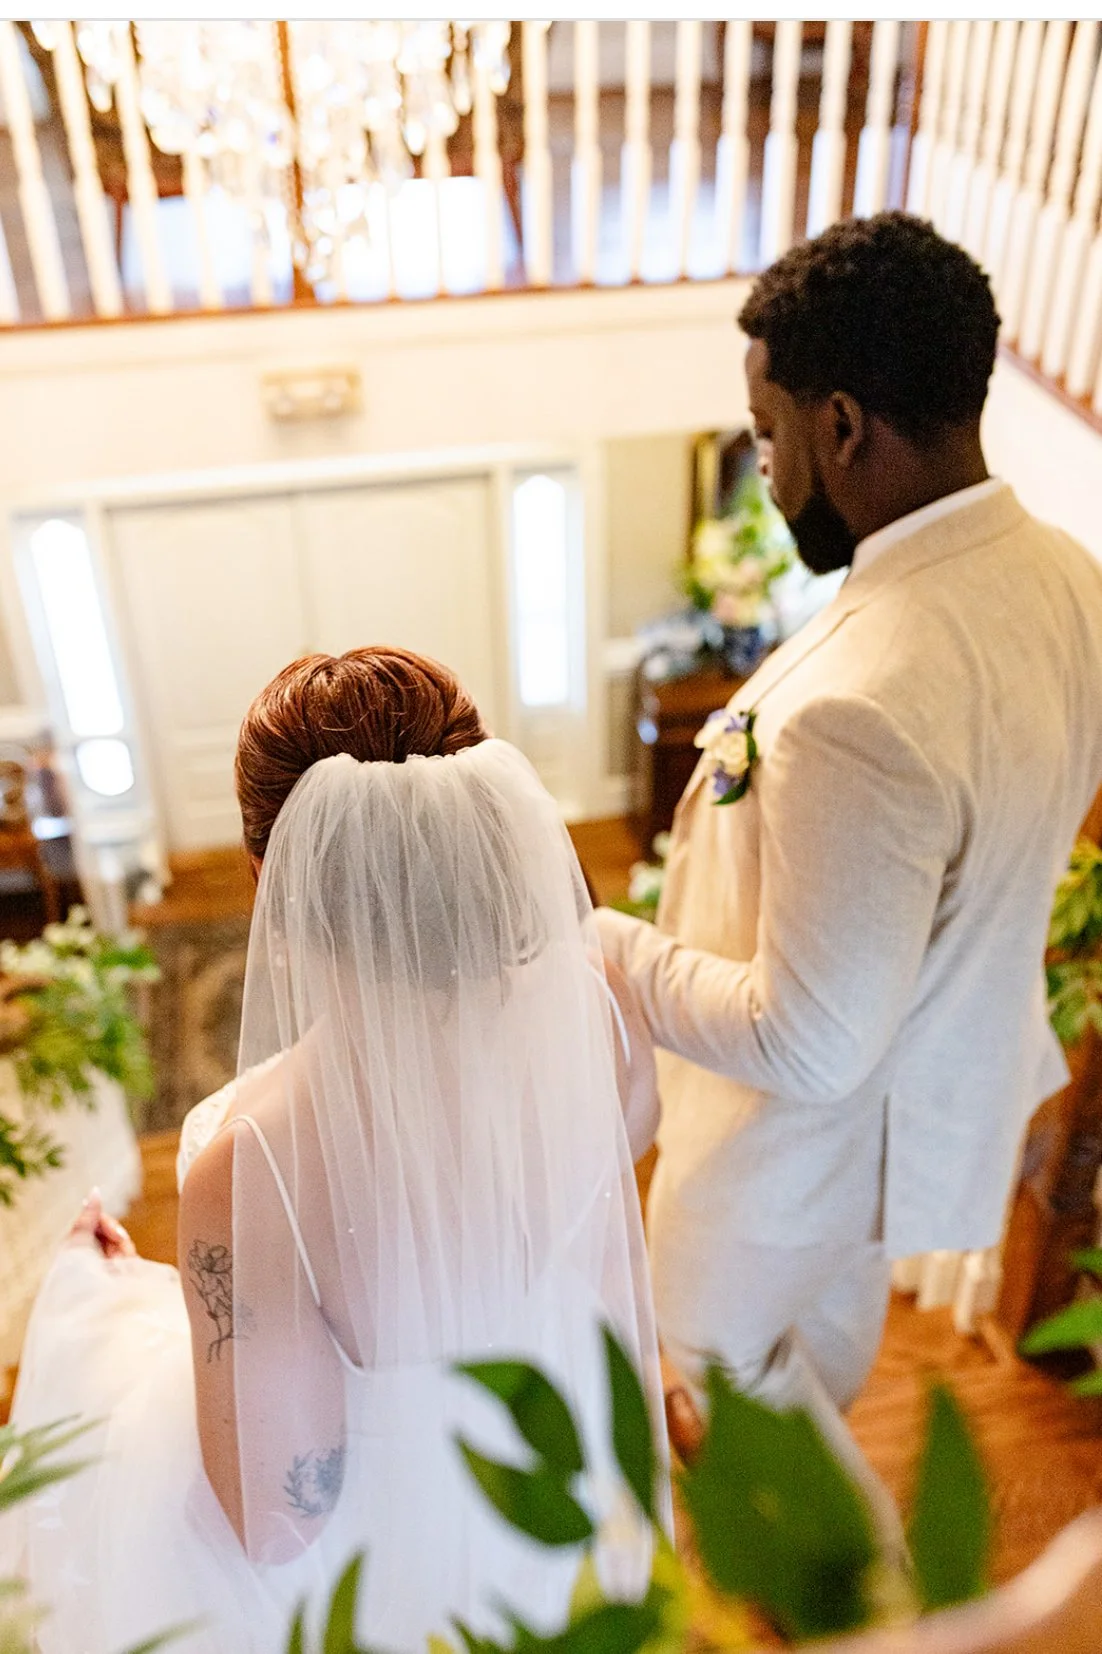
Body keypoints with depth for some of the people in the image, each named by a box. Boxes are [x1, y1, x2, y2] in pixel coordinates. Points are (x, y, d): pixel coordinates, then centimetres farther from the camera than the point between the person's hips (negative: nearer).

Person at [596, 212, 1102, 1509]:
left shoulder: (861, 709, -42)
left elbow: (806, 1047, -33)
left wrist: (603, 945, -21)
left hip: (828, 1119, -7)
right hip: (952, 1050, 8)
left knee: (711, 1323, 24)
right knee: (839, 1290, 35)